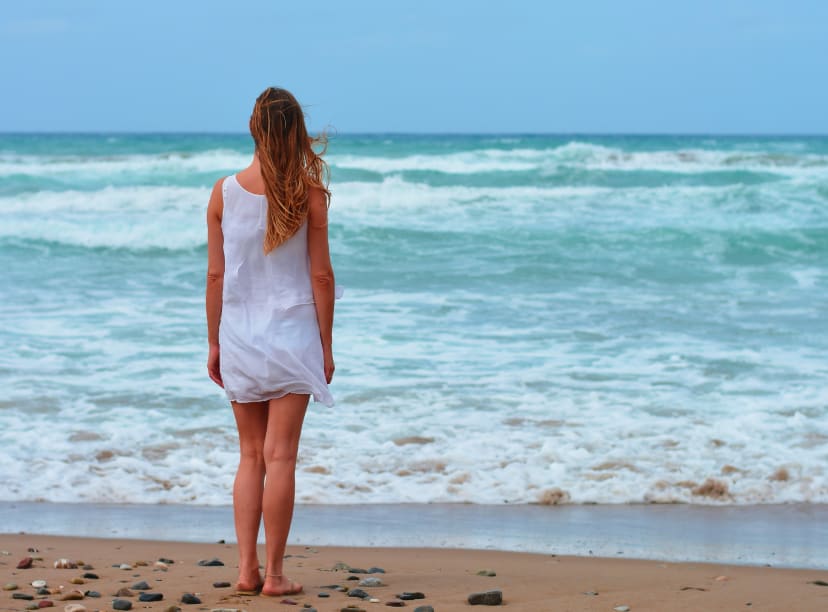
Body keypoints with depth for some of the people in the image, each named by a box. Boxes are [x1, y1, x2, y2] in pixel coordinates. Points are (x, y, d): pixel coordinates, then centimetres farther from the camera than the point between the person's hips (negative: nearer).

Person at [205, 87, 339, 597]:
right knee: (280, 456, 1)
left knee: (251, 456, 13)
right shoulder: (309, 194, -8)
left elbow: (216, 274, 1)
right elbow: (321, 275, -6)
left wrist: (214, 342, 11)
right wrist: (326, 345, 3)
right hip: (292, 335, -2)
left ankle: (247, 570, 9)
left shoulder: (225, 192, -2)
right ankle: (274, 574, 3)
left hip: (240, 339, 2)